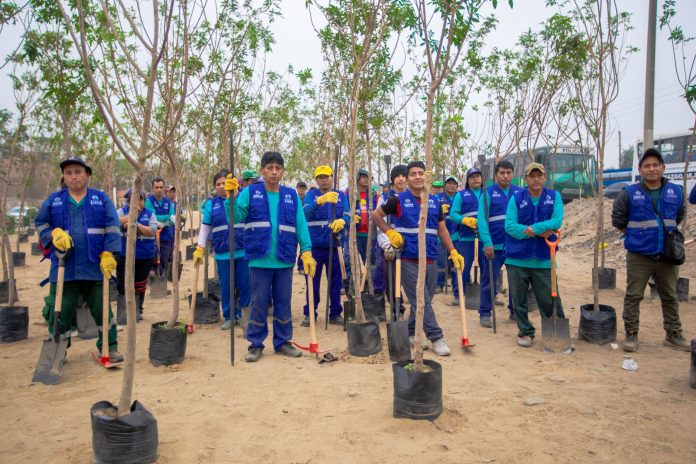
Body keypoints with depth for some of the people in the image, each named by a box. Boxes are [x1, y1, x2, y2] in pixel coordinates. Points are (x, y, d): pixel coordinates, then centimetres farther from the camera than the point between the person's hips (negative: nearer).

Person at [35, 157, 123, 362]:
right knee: (60, 311, 6)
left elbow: (112, 228, -2)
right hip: (63, 267, 1)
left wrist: (108, 254, -11)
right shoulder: (53, 200, 8)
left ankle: (110, 347, 18)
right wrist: (54, 234, -7)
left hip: (95, 266, -1)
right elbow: (40, 223, 15)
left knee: (102, 309, 6)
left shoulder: (101, 199, 3)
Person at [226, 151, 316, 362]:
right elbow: (236, 217, -9)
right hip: (259, 261, -2)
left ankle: (282, 342, 25)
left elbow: (301, 225, 4)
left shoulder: (292, 196, 7)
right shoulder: (250, 192, 1)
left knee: (283, 303, 11)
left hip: (285, 261, 2)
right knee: (258, 304, 6)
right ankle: (256, 344, 19)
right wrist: (231, 196, -23)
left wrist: (306, 252, -3)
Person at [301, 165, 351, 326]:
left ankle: (335, 313, 19)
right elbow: (307, 212, -18)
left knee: (335, 281, 8)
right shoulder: (311, 195, 3)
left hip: (334, 245, 2)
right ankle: (309, 313, 17)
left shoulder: (341, 196, 9)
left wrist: (341, 221, -28)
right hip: (314, 245, -2)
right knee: (313, 281, 5)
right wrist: (320, 200, -37)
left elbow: (347, 216, -3)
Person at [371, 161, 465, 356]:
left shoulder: (435, 201, 9)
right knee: (422, 302, -5)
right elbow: (376, 215, 6)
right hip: (409, 261, -5)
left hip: (430, 261, 5)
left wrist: (453, 252, 6)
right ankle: (437, 338, 2)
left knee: (422, 301, 12)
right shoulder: (398, 200, -3)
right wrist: (389, 232, -6)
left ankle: (410, 334, 28)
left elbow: (442, 229, 14)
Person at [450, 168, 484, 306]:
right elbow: (453, 214, -2)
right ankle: (458, 295, 13)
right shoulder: (461, 195, 6)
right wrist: (465, 220, -18)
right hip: (466, 238, -2)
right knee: (463, 268, 2)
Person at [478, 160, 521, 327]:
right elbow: (482, 219, -10)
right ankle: (485, 313, 16)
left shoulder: (520, 193, 6)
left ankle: (515, 311, 28)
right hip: (494, 245, -3)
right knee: (489, 281, 5)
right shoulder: (488, 193, -3)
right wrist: (487, 243, -19)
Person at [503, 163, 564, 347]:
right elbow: (510, 225, -11)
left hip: (544, 259, 0)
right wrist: (541, 233, -15)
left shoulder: (554, 196, 4)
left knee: (550, 299, 5)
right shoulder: (516, 198, 0)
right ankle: (525, 332, 24)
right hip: (517, 258, 0)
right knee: (519, 299, 7)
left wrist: (533, 228, -22)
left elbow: (557, 221, -9)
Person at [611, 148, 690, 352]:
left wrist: (668, 234, 14)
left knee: (670, 296, 15)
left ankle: (674, 334, 28)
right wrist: (636, 235, 6)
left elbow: (680, 216, 19)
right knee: (633, 296, 2)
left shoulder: (676, 192, 2)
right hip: (639, 256, -3)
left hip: (667, 255, 3)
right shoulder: (629, 193, -8)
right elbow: (618, 221, 3)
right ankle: (631, 334, 13)